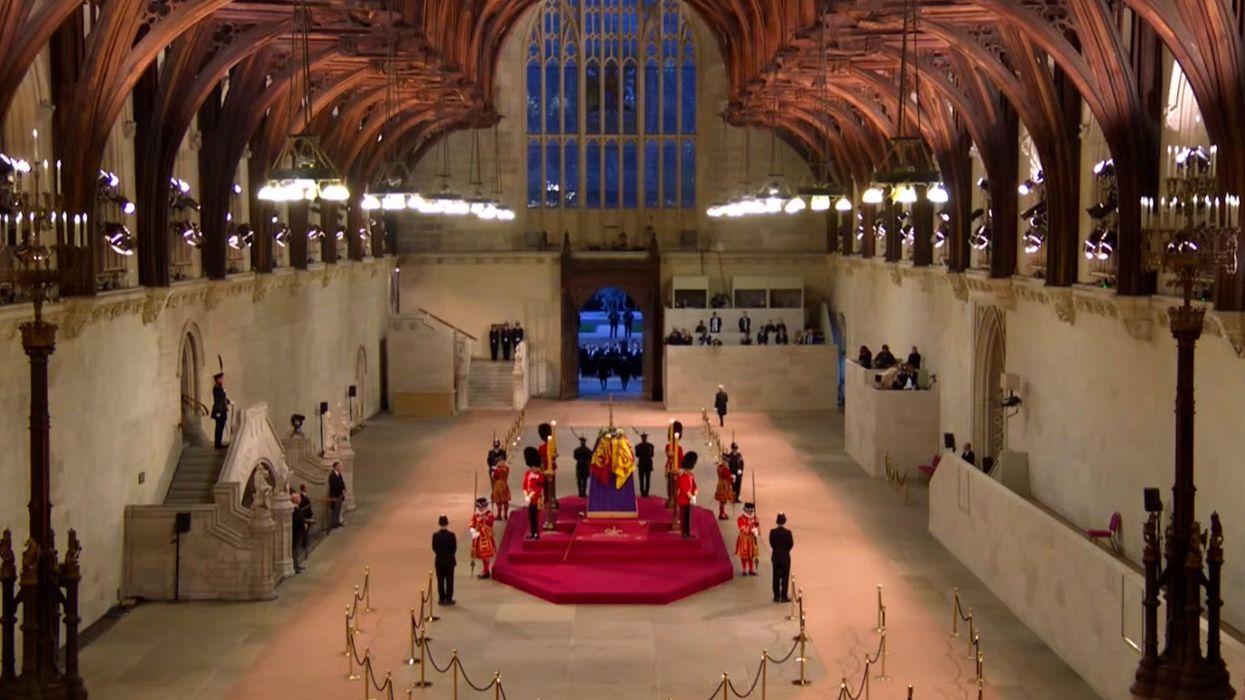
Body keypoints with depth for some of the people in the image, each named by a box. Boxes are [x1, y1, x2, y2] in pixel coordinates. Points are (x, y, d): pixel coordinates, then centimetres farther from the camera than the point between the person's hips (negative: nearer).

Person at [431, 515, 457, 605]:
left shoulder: (435, 535, -10)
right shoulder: (452, 535, -13)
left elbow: (434, 548, -2)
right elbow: (455, 548, -5)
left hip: (439, 560, 1)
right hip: (450, 560, -1)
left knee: (440, 580, 8)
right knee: (449, 580, 7)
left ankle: (442, 599, 10)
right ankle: (449, 598, 8)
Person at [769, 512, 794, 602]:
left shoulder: (772, 532, -8)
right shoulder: (787, 532, -16)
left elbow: (771, 543, 0)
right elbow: (791, 544, -7)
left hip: (775, 556, 3)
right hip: (785, 557, -3)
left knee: (776, 577, 10)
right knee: (785, 577, 5)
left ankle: (776, 596, 14)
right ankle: (784, 596, 6)